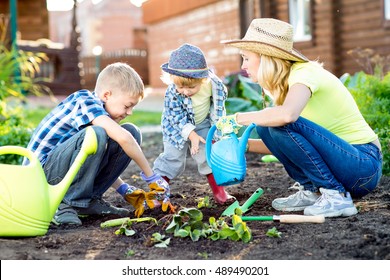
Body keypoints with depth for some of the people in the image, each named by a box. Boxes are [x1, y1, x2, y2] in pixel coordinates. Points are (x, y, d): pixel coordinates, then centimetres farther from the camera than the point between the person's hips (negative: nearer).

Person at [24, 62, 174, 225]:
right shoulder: (84, 100, -18)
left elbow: (101, 163, 15)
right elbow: (122, 137, -34)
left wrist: (126, 191, 4)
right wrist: (151, 177, -26)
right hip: (42, 170, -9)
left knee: (132, 133, -2)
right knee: (95, 135, -34)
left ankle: (90, 199, -1)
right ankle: (66, 204, -19)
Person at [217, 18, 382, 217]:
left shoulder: (304, 73, -16)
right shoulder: (285, 82, 9)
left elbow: (287, 114, -39)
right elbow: (284, 144, 13)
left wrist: (237, 119, -25)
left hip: (364, 165, -8)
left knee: (284, 124, -26)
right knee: (266, 124, 0)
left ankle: (337, 197, -15)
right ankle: (311, 191, 6)